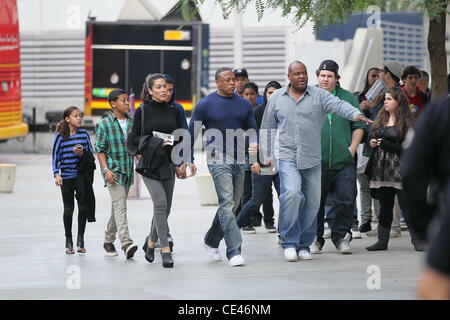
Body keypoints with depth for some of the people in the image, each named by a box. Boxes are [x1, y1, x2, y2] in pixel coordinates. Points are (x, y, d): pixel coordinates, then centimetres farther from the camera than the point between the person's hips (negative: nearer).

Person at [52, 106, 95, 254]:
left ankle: (80, 239, 6)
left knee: (83, 206, -4)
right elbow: (55, 156, 0)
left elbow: (91, 155, 10)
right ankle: (68, 240, 14)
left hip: (81, 175, 1)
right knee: (68, 208, 4)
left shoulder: (84, 134, 6)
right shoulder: (60, 136, 0)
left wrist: (82, 153, -11)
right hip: (66, 176, -1)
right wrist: (56, 174, -9)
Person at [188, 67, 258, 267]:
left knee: (232, 206, 12)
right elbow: (192, 133, 3)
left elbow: (252, 130, 14)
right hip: (218, 160, -5)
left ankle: (211, 242, 32)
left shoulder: (244, 105, 11)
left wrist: (254, 143, -9)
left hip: (238, 161, 6)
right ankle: (234, 252, -17)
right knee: (227, 204, -14)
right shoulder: (205, 105, -1)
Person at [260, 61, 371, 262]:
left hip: (312, 159, 2)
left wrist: (355, 114, -32)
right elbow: (267, 128, 16)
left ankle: (303, 245, 17)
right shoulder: (276, 98, 9)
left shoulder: (319, 95, 4)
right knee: (291, 193, -21)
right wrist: (267, 155, 11)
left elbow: (338, 105, -13)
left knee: (312, 202, 3)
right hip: (287, 156, -1)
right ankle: (289, 243, -14)